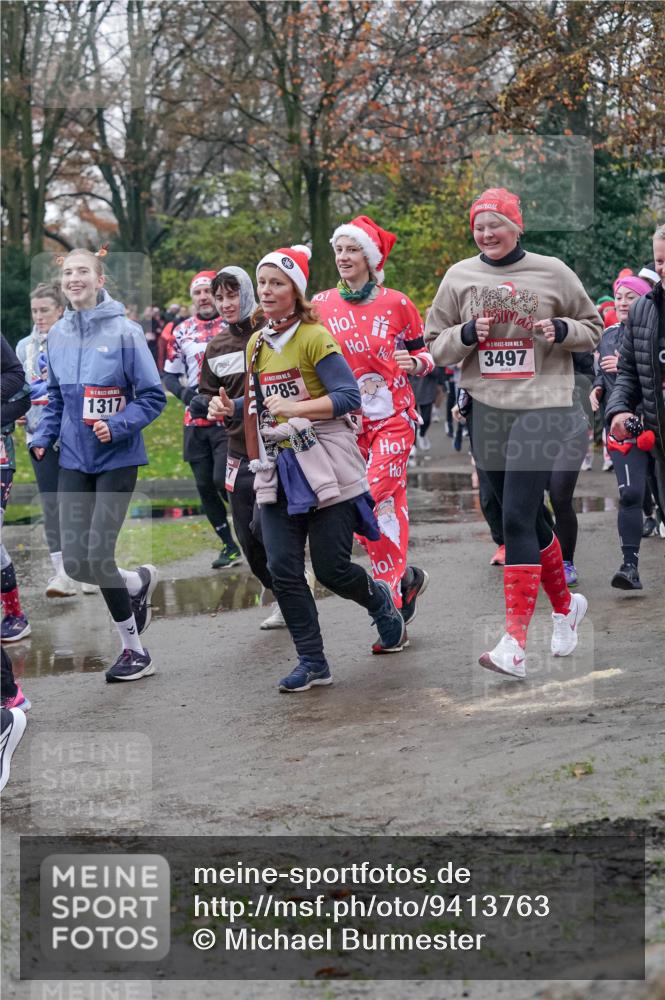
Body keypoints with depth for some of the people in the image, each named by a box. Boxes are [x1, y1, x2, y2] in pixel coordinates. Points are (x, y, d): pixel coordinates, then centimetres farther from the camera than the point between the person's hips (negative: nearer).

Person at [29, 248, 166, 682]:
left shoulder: (124, 331, -10)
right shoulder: (58, 334, 5)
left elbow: (152, 396, -8)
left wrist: (117, 426, -21)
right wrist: (43, 436, 4)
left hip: (116, 458, -5)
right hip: (74, 459, 5)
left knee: (98, 556, -9)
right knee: (75, 562, 0)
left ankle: (135, 650, 10)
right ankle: (141, 582, 32)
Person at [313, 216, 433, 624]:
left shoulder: (397, 303, -4)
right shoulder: (321, 305, 3)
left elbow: (424, 352, 6)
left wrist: (413, 363, -15)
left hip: (392, 417, -3)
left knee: (377, 502, -14)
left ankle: (391, 607, -4)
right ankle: (406, 578, 23)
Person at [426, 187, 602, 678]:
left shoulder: (551, 271, 2)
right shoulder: (460, 276, 7)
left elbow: (593, 328, 11)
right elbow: (436, 345, 11)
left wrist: (561, 330, -10)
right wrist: (467, 334, -10)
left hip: (541, 405, -4)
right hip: (487, 409, 4)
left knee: (517, 519, -13)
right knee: (529, 518, 13)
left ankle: (515, 645, -15)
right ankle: (565, 605, 37)